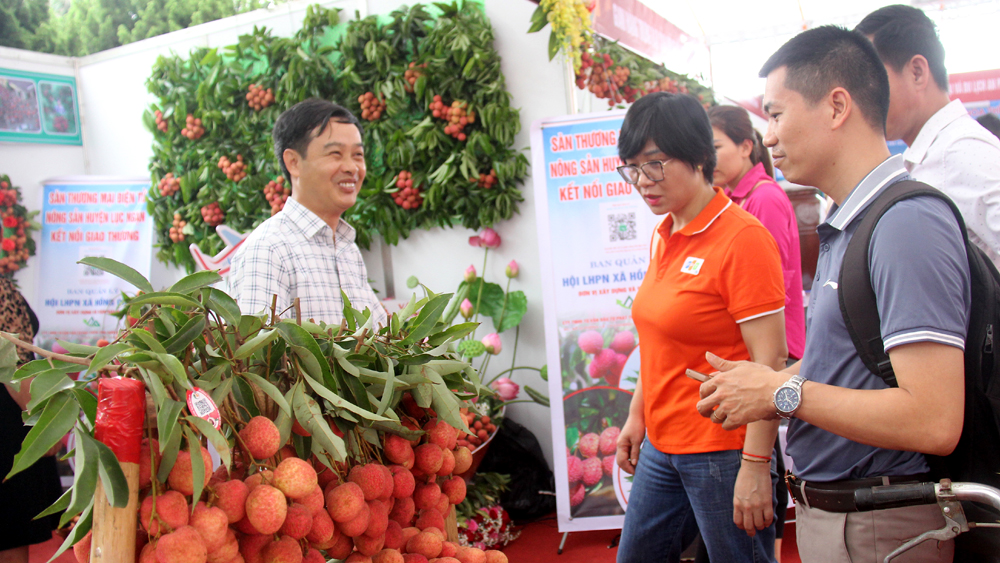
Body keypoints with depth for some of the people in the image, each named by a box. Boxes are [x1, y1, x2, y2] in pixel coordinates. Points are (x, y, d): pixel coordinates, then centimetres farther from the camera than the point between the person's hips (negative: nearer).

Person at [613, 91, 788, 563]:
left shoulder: (743, 238, -16)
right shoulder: (665, 237, 8)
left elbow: (769, 363, -19)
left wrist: (755, 467, -21)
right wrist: (637, 417, 17)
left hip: (722, 453, -8)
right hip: (661, 448, 8)